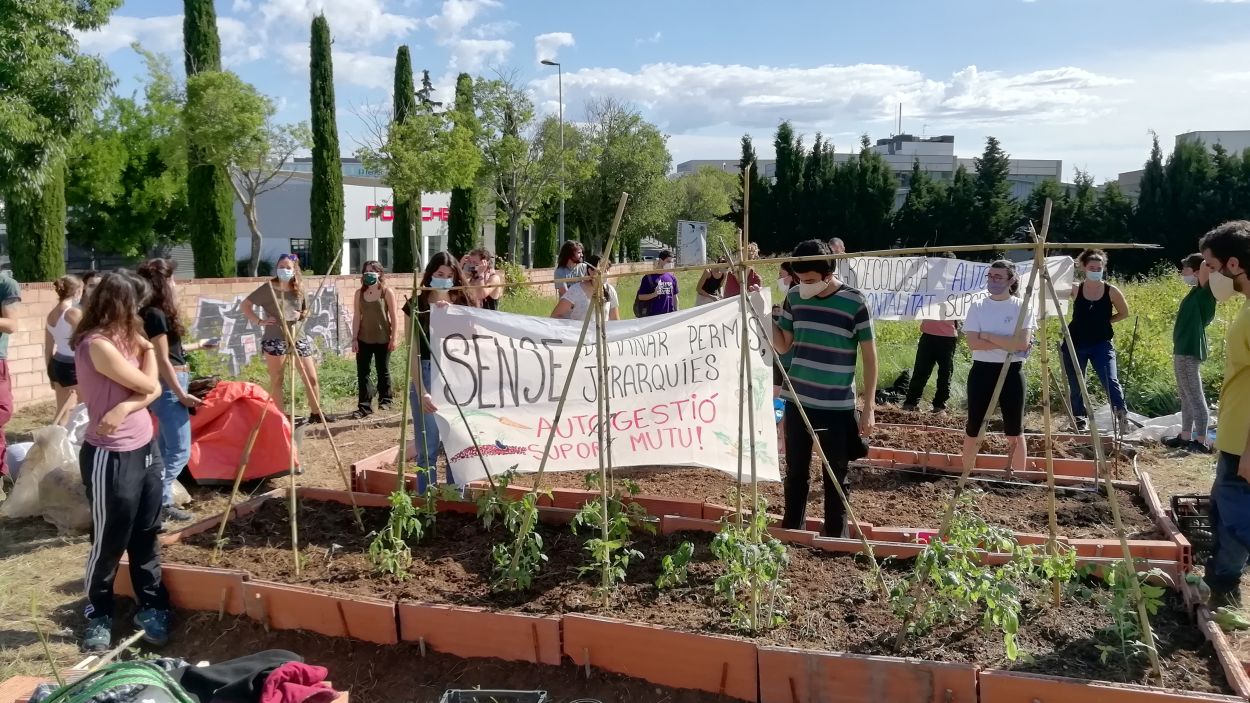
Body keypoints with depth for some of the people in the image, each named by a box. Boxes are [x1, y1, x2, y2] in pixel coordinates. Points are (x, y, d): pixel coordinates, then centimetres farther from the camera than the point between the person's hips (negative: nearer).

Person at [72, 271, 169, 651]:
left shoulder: (121, 340, 8)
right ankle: (98, 617, 26)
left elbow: (154, 391, 1)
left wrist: (125, 407, -18)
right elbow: (147, 384, -16)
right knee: (108, 543, 7)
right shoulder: (97, 345, -20)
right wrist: (149, 350, 1)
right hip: (110, 459, -8)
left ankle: (152, 608, 29)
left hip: (143, 450, 8)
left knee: (146, 537, 16)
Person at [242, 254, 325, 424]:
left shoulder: (299, 289, 8)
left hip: (298, 337, 4)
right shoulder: (268, 288, -4)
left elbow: (306, 311, 20)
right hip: (275, 339, -4)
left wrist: (301, 315, -3)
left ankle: (316, 413, 18)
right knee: (276, 381, 3)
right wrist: (259, 321, -11)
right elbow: (246, 304, 0)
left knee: (311, 378, 5)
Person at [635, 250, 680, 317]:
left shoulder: (672, 278, 9)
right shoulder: (649, 277, -5)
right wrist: (654, 294, -20)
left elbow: (675, 297, 15)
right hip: (653, 315, -4)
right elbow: (640, 296, -5)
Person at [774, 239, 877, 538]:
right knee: (796, 472, 15)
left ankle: (836, 539, 20)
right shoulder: (795, 297, 0)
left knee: (835, 478, 8)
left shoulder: (855, 302, -12)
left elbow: (869, 356, -6)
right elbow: (782, 346, 9)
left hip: (838, 407, -4)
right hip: (797, 401, 4)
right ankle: (791, 533, 29)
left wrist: (869, 406, -8)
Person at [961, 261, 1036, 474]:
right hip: (982, 371, 2)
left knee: (1014, 430, 6)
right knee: (973, 427, 8)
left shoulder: (1022, 306, -3)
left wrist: (988, 335, -13)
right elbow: (973, 343, -10)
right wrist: (1007, 344, -14)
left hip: (1011, 372, -1)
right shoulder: (978, 306, 1)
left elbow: (1022, 343, -16)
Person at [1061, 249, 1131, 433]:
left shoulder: (1111, 291, -4)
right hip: (1075, 344, 1)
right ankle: (1080, 420, 25)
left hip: (1102, 343, -1)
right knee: (1075, 385, 8)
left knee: (1110, 381, -18)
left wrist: (1105, 321, 1)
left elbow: (1124, 312, 10)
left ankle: (1122, 416, -11)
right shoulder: (1075, 290, -4)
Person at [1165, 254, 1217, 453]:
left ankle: (1201, 442, -4)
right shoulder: (1197, 292, 12)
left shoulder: (1204, 292, -13)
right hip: (1184, 350, 10)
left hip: (1188, 351, -10)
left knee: (1195, 397, -7)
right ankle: (1185, 437, 22)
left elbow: (1207, 265, -29)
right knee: (1186, 397, 15)